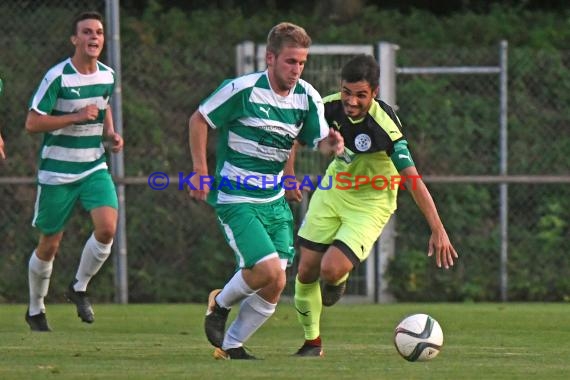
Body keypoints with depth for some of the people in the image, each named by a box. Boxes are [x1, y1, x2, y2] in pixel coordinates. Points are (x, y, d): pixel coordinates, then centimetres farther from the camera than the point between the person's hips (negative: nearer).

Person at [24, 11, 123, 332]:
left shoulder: (108, 76, 3)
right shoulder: (58, 77, -15)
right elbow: (32, 123, -16)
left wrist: (111, 133, 5)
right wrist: (77, 117, -23)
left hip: (95, 168, 4)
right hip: (57, 172, -4)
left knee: (107, 228, -18)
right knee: (50, 245, 5)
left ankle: (79, 288, 7)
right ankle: (35, 310, 27)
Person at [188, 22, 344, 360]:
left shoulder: (307, 97, -1)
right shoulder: (243, 90, -15)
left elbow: (321, 141, -2)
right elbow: (199, 120, -6)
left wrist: (333, 145, -27)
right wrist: (200, 172, -9)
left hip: (275, 201, 6)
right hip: (236, 200, -6)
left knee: (274, 287, 2)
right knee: (269, 271, -20)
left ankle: (230, 345, 21)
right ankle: (221, 304, 10)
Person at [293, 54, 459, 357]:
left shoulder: (385, 127, -31)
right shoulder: (330, 106, -16)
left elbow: (413, 180, -32)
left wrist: (438, 230, -36)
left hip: (370, 203, -5)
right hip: (332, 191, 5)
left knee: (332, 270, -22)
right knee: (306, 273, 3)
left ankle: (339, 280, 18)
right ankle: (312, 342, 26)